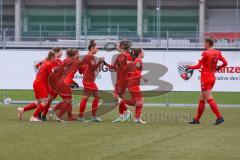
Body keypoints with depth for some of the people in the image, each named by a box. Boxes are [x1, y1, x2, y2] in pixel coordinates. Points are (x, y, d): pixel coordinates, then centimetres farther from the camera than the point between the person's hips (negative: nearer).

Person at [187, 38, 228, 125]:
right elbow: (225, 63, 4)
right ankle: (197, 119, 18)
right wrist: (218, 67, 21)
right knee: (201, 99, 14)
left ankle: (219, 117, -17)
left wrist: (189, 67, 5)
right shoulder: (217, 53, 5)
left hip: (205, 78, -8)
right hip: (212, 77, 8)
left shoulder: (205, 53, -14)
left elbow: (198, 66, -11)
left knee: (209, 99, -9)